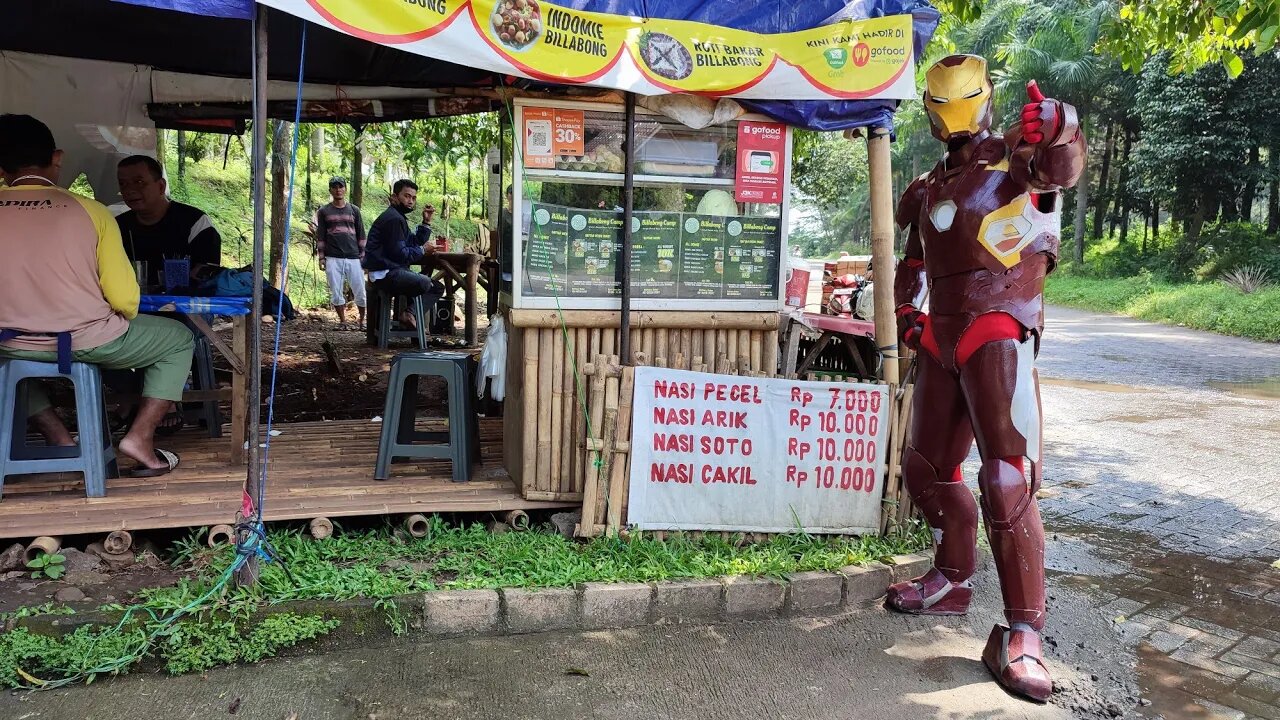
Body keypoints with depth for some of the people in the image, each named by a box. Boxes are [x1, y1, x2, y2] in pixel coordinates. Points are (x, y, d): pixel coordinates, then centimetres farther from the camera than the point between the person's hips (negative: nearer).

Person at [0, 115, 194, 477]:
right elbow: (125, 301, -11)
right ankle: (140, 437, 6)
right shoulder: (91, 212, -10)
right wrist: (119, 323, 13)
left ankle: (60, 441, 24)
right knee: (179, 340, 20)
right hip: (89, 344, -3)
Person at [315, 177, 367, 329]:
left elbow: (361, 235, 11)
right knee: (336, 292, 1)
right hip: (333, 259, 0)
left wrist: (363, 256, 5)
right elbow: (320, 236, 8)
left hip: (353, 258, 0)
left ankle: (362, 320, 14)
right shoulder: (324, 212, 9)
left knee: (360, 292, -1)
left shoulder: (354, 210, 12)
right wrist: (321, 257, 2)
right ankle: (342, 321, 12)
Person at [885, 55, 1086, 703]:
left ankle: (1022, 634, -8)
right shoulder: (930, 188, 19)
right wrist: (907, 311, 13)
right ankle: (953, 581, 34)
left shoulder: (1014, 158, -1)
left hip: (998, 335, -7)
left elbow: (1064, 166, -25)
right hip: (942, 340, 7)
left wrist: (1058, 128, -47)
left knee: (1007, 479, -14)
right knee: (927, 469, 14)